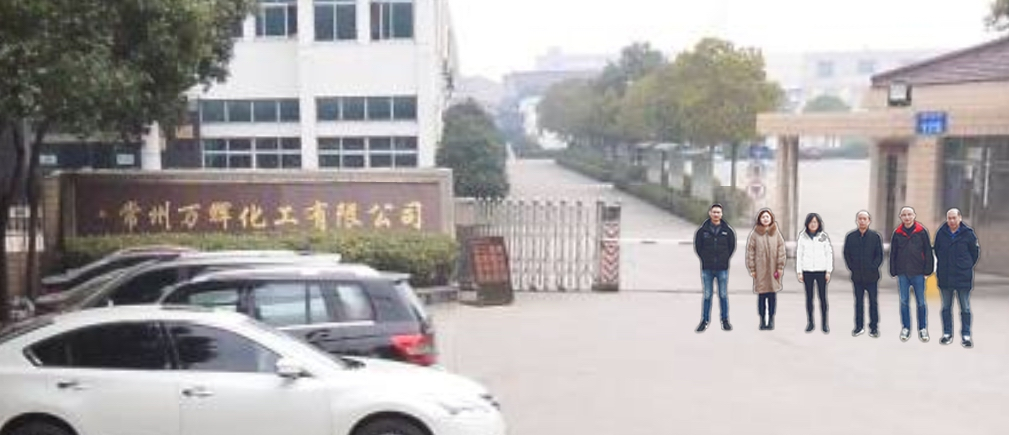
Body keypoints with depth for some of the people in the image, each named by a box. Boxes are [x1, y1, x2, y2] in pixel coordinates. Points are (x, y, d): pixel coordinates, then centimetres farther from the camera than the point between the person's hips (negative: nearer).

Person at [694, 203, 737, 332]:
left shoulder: (727, 230, 0)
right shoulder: (703, 230, -2)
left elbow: (732, 246, 9)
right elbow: (697, 246, 6)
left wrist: (725, 259, 5)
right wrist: (705, 259, 4)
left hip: (722, 268, 0)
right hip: (707, 268, 0)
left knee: (723, 295, 7)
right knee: (707, 295, 5)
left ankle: (725, 320, 16)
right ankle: (705, 320, 11)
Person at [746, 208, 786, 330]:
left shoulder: (776, 233, 5)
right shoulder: (754, 234, 0)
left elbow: (781, 250, 5)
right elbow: (750, 252, 0)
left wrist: (780, 267, -1)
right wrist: (752, 269, -3)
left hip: (773, 269, 1)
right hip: (760, 270, -1)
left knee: (773, 295, 3)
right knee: (761, 295, 0)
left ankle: (771, 320, 13)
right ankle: (762, 320, 8)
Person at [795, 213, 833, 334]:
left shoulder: (824, 236, -3)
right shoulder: (802, 237, -1)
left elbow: (829, 254, 0)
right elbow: (799, 255, 1)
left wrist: (829, 271, -6)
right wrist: (799, 272, -2)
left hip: (821, 270, -1)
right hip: (807, 271, 1)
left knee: (823, 297, 1)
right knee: (809, 297, 6)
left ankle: (825, 324, 10)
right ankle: (810, 323, 15)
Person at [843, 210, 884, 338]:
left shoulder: (875, 236, -1)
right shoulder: (850, 236, 4)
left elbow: (879, 255, 0)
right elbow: (847, 254, 7)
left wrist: (872, 268, -8)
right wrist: (852, 268, 1)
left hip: (871, 276, -2)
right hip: (857, 276, 2)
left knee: (873, 302, 4)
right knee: (858, 302, 9)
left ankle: (874, 327, 10)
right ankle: (859, 326, 15)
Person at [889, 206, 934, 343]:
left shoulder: (922, 231, -2)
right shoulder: (897, 233, 3)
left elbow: (928, 252, -1)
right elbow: (893, 254, 7)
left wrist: (927, 270, -5)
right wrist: (894, 272, 3)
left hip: (918, 273, -2)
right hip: (902, 273, 2)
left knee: (921, 302, 4)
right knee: (904, 301, 8)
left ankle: (923, 329, 14)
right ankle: (905, 328, 17)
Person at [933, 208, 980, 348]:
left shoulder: (968, 234, -6)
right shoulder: (941, 233, 0)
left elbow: (975, 252, 4)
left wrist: (967, 266, 6)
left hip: (963, 277, -3)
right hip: (945, 277, 3)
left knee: (965, 308, 3)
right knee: (946, 307, 9)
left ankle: (966, 335, 9)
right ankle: (947, 333, 17)